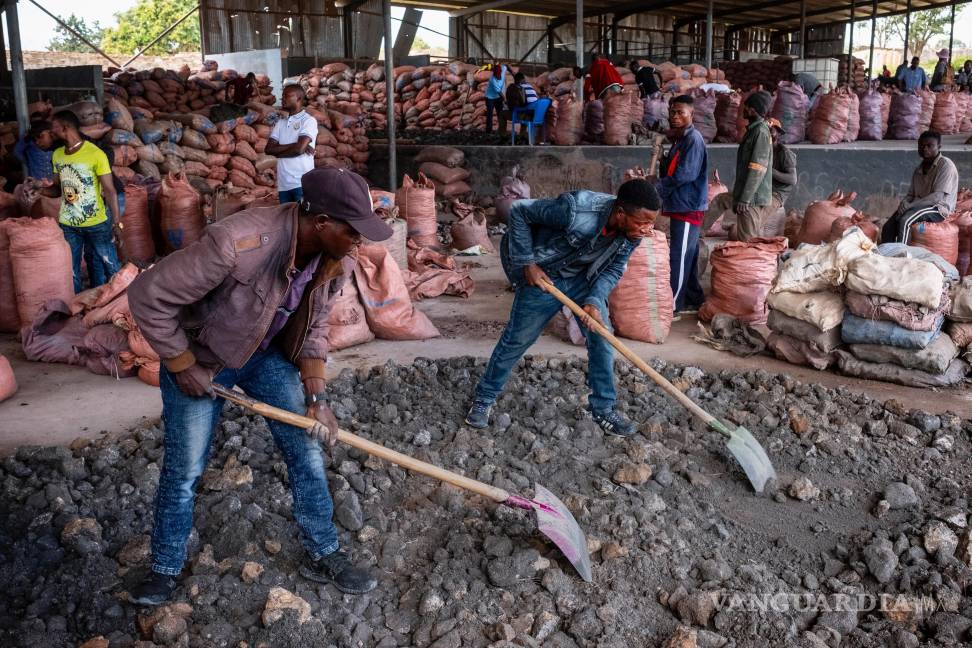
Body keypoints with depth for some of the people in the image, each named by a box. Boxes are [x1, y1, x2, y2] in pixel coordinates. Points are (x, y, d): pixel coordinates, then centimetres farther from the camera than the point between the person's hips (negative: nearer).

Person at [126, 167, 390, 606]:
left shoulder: (338, 261, -19)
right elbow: (148, 296, -29)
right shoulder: (237, 244, -39)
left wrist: (316, 397, -10)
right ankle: (165, 570, 31)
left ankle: (323, 556, 23)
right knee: (184, 469, 7)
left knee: (306, 452, 5)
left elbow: (313, 327, -2)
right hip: (201, 357, -5)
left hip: (269, 355, 5)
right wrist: (184, 367, -20)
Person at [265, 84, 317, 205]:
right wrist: (294, 145, -7)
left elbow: (299, 149, -14)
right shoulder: (280, 123, 16)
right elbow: (268, 149, 5)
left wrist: (278, 151, 2)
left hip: (302, 182, -6)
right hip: (283, 183, 6)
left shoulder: (309, 120, -2)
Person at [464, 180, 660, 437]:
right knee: (516, 339, 4)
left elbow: (613, 270, -6)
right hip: (543, 276, -5)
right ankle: (484, 399, 24)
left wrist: (595, 301, -24)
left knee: (601, 337, 0)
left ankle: (603, 409, 17)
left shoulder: (633, 231, -19)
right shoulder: (575, 211, -38)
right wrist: (527, 263, -23)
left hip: (583, 278, 5)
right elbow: (519, 211, -26)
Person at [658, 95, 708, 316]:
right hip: (680, 206, 10)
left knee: (679, 256, -8)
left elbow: (686, 173, -20)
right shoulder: (679, 140, 17)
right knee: (687, 255, 14)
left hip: (689, 207, -10)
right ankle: (694, 300, 23)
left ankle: (673, 306, -4)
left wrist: (659, 188, -11)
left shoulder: (693, 139, -13)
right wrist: (663, 160, 0)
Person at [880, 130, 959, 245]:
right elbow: (911, 195, 14)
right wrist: (904, 204, -10)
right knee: (888, 228, -16)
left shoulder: (946, 165, -8)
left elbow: (938, 197, -17)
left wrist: (909, 206, -21)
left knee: (904, 220, -33)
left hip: (939, 209, -7)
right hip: (919, 208, 7)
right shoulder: (919, 169, 15)